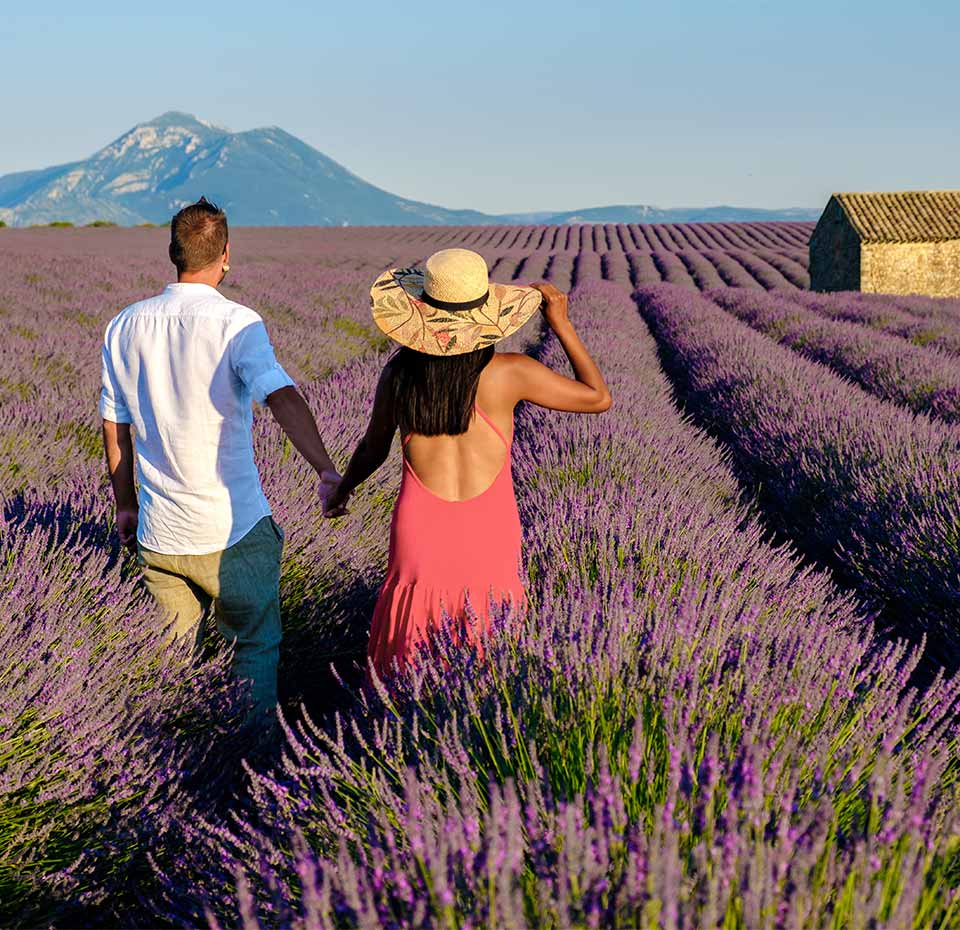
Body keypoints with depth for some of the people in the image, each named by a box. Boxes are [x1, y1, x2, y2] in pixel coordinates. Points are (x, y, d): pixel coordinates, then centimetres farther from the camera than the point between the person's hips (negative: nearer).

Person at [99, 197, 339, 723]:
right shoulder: (236, 323, -13)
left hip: (158, 535, 4)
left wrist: (125, 505, 21)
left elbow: (114, 428, 10)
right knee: (257, 648, 15)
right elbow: (281, 396, -30)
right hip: (233, 532, -4)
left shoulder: (125, 328, 2)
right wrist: (325, 469, -41)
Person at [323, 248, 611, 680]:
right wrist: (561, 324, 6)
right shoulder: (508, 372, -10)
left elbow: (372, 449, 11)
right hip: (489, 532, -1)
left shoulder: (399, 372, -4)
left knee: (405, 666, 15)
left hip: (420, 530, 1)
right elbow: (598, 397, 1)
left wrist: (339, 491, 31)